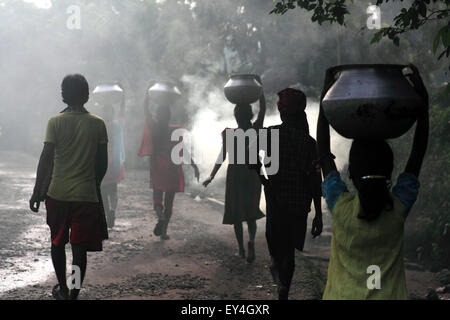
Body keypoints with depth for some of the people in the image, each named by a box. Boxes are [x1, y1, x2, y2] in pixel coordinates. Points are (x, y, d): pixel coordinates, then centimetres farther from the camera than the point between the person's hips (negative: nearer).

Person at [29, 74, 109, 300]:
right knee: (79, 247, 3)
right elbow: (102, 163, 1)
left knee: (57, 242, 18)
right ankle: (74, 293, 2)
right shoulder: (97, 124, -2)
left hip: (58, 194, 0)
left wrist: (37, 192, 0)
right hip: (87, 194, 0)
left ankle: (62, 289, 29)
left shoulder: (55, 122, -6)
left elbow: (45, 159, -8)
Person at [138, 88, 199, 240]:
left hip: (156, 169, 1)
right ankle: (163, 231, 7)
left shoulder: (153, 127, -5)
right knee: (169, 202, 10)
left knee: (157, 199, 13)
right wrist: (194, 165, -7)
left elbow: (145, 108, 7)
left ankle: (160, 214, -19)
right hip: (172, 171, -1)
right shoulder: (175, 131, -10)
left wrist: (148, 91, 14)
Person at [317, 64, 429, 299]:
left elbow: (324, 154, -4)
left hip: (342, 295, -1)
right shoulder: (399, 207, -14)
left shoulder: (341, 207, -16)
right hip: (388, 295, 2)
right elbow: (418, 152, -3)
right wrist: (423, 100, 0)